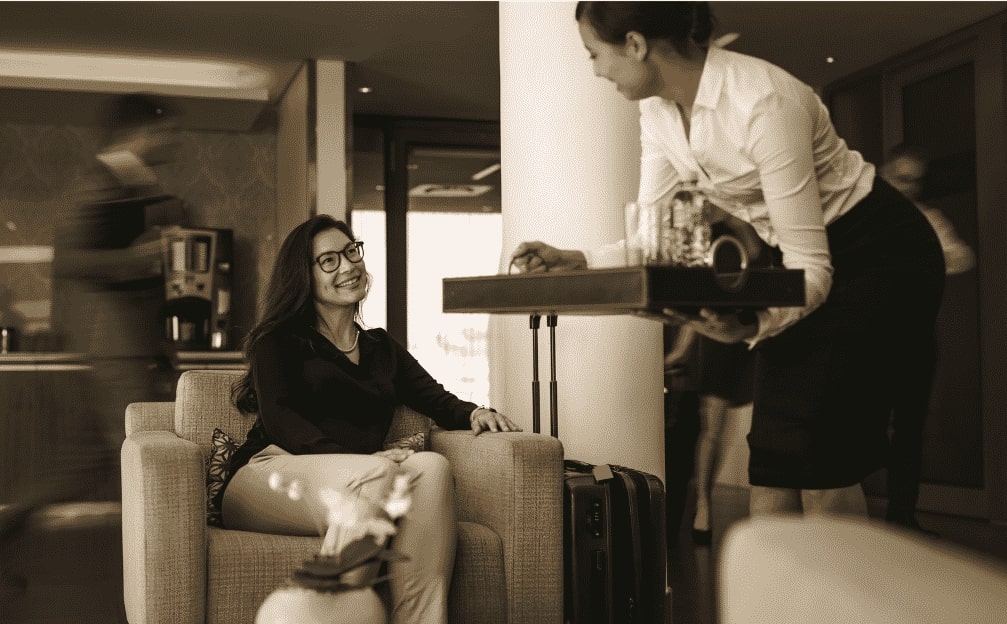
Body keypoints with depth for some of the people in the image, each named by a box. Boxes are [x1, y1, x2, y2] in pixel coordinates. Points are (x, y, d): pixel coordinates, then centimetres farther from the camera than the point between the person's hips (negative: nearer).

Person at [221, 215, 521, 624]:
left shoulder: (381, 348, 28)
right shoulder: (278, 341, 14)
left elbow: (438, 401, 17)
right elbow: (279, 418, -3)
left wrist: (474, 413, -8)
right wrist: (349, 458, -21)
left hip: (359, 483, 4)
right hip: (273, 474, -3)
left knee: (431, 467, -30)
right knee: (379, 472, -35)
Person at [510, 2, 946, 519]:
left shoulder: (762, 102, -29)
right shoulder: (659, 112, -5)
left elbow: (811, 263, -28)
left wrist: (754, 326, -45)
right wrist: (574, 261, -14)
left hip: (877, 254, -7)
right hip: (803, 257, 8)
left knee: (820, 458, -12)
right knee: (771, 459, 3)